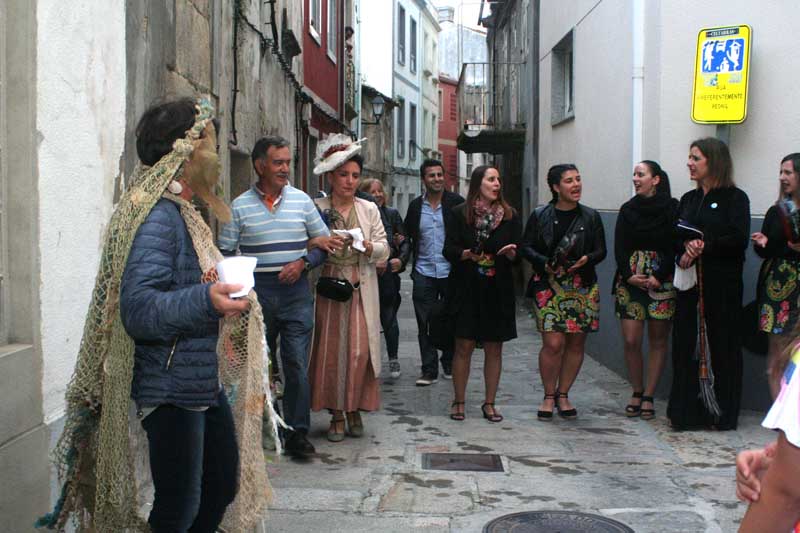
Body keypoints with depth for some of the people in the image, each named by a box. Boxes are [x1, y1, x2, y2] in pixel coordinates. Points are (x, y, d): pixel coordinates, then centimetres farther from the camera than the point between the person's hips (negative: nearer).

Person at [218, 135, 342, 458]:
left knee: (297, 364, -2)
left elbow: (324, 243, 9)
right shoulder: (240, 206, 2)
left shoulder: (301, 200, 6)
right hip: (256, 294, 0)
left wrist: (303, 262, -8)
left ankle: (297, 432, 6)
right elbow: (226, 253, 3)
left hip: (296, 292, 0)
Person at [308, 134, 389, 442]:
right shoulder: (317, 209, 2)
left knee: (360, 350, -2)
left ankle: (355, 410, 13)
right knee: (331, 350, 0)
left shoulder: (369, 209, 9)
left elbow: (383, 248, 7)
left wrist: (366, 246, -13)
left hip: (361, 290, 1)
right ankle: (336, 414, 12)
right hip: (328, 287, -1)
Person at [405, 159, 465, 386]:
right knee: (425, 324, 3)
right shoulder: (415, 206, 8)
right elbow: (408, 237, 15)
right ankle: (429, 370, 10)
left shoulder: (456, 202, -1)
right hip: (424, 273, 2)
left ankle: (450, 365, 24)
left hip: (451, 272, -2)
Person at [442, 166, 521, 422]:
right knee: (463, 346, 0)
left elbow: (519, 254, 8)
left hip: (498, 290, 2)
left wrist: (511, 253, -14)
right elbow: (449, 250, -3)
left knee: (494, 348, 5)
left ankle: (489, 403, 16)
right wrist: (467, 254, -21)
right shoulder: (460, 213, 1)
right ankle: (458, 402, 13)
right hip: (466, 288, -2)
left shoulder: (510, 216, 7)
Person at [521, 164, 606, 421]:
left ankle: (563, 394, 20)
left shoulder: (590, 216, 8)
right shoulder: (540, 215, 3)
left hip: (583, 288, 3)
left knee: (576, 343, 5)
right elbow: (526, 247, 3)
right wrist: (545, 263, -13)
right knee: (553, 343, -10)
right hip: (548, 286, -3)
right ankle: (549, 396, 8)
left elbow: (601, 251, 9)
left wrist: (586, 259, -12)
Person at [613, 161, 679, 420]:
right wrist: (628, 276, -8)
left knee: (658, 340, 3)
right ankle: (637, 392, 15)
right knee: (631, 341, -2)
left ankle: (649, 396, 12)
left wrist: (658, 277, -13)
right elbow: (619, 247, 5)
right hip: (630, 280, 2)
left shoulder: (672, 209, -1)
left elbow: (676, 247, -5)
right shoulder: (627, 209, 9)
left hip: (661, 281, -2)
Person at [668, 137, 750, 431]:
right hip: (690, 284, 5)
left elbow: (739, 239, -11)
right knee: (685, 344, 2)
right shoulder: (688, 199, 17)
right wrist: (685, 251, -9)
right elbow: (675, 237, 12)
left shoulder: (735, 198, -2)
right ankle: (687, 412, 11)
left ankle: (723, 413, 11)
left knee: (723, 346, 1)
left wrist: (705, 246, -18)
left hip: (722, 285, -5)